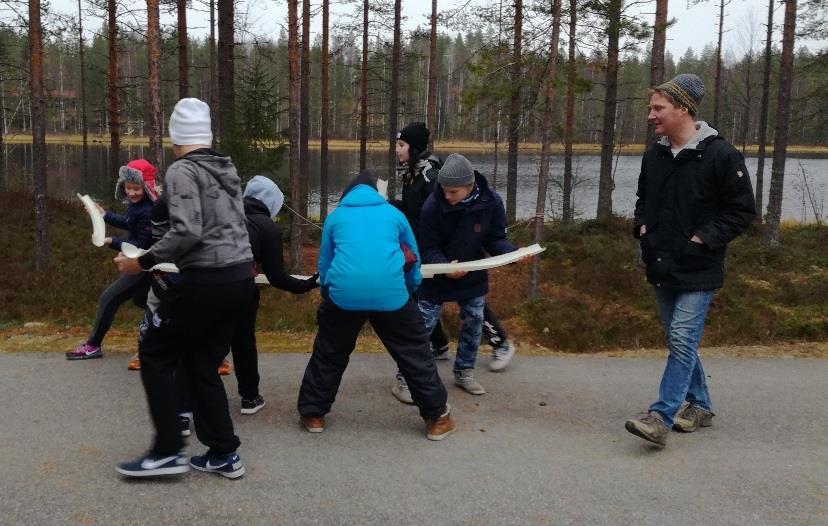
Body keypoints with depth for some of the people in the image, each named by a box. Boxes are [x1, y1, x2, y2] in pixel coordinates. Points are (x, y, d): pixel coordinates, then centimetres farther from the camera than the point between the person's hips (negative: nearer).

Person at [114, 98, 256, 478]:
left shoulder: (182, 171, -8)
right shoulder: (227, 168, 15)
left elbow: (187, 231, -21)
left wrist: (144, 262, -11)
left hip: (207, 281, -7)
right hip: (241, 278, 8)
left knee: (154, 354, 9)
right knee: (201, 364, 16)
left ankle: (168, 451, 9)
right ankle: (224, 455, 18)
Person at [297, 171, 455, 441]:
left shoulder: (335, 216, 22)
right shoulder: (394, 213, 22)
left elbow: (324, 264, 29)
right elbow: (414, 260, 32)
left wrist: (328, 293, 46)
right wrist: (408, 291, 49)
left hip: (344, 293, 0)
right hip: (391, 293, 0)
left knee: (329, 354, 22)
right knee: (415, 354, 15)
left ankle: (313, 414, 30)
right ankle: (438, 417, 22)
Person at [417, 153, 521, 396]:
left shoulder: (491, 202, -20)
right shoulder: (432, 205, -27)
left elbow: (495, 239, -10)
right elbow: (428, 249, -20)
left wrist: (514, 253, -30)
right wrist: (445, 267, -39)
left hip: (473, 275, 3)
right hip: (437, 274, -3)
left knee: (474, 321, 10)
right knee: (423, 324, -2)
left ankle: (464, 372, 29)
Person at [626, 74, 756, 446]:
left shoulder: (720, 155, -13)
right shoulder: (654, 155, 7)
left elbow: (742, 210, -10)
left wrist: (704, 240, -17)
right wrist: (642, 226, 5)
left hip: (698, 270, -7)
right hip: (661, 267, 7)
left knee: (682, 339, -11)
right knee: (678, 340, 15)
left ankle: (662, 417, -10)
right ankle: (699, 406, 30)